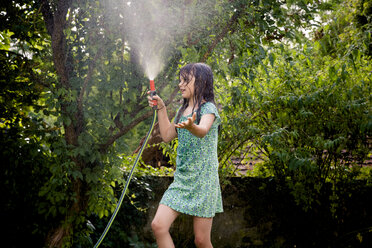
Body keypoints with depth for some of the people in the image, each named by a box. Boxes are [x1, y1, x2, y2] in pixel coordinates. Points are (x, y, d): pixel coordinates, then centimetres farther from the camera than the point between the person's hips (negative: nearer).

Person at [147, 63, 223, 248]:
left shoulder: (208, 108, -9)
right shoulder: (182, 111, 14)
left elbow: (203, 130, -30)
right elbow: (167, 136, 19)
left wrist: (191, 126, -53)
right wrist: (161, 109, 13)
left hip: (203, 179, -6)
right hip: (181, 178, 7)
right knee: (158, 225, -10)